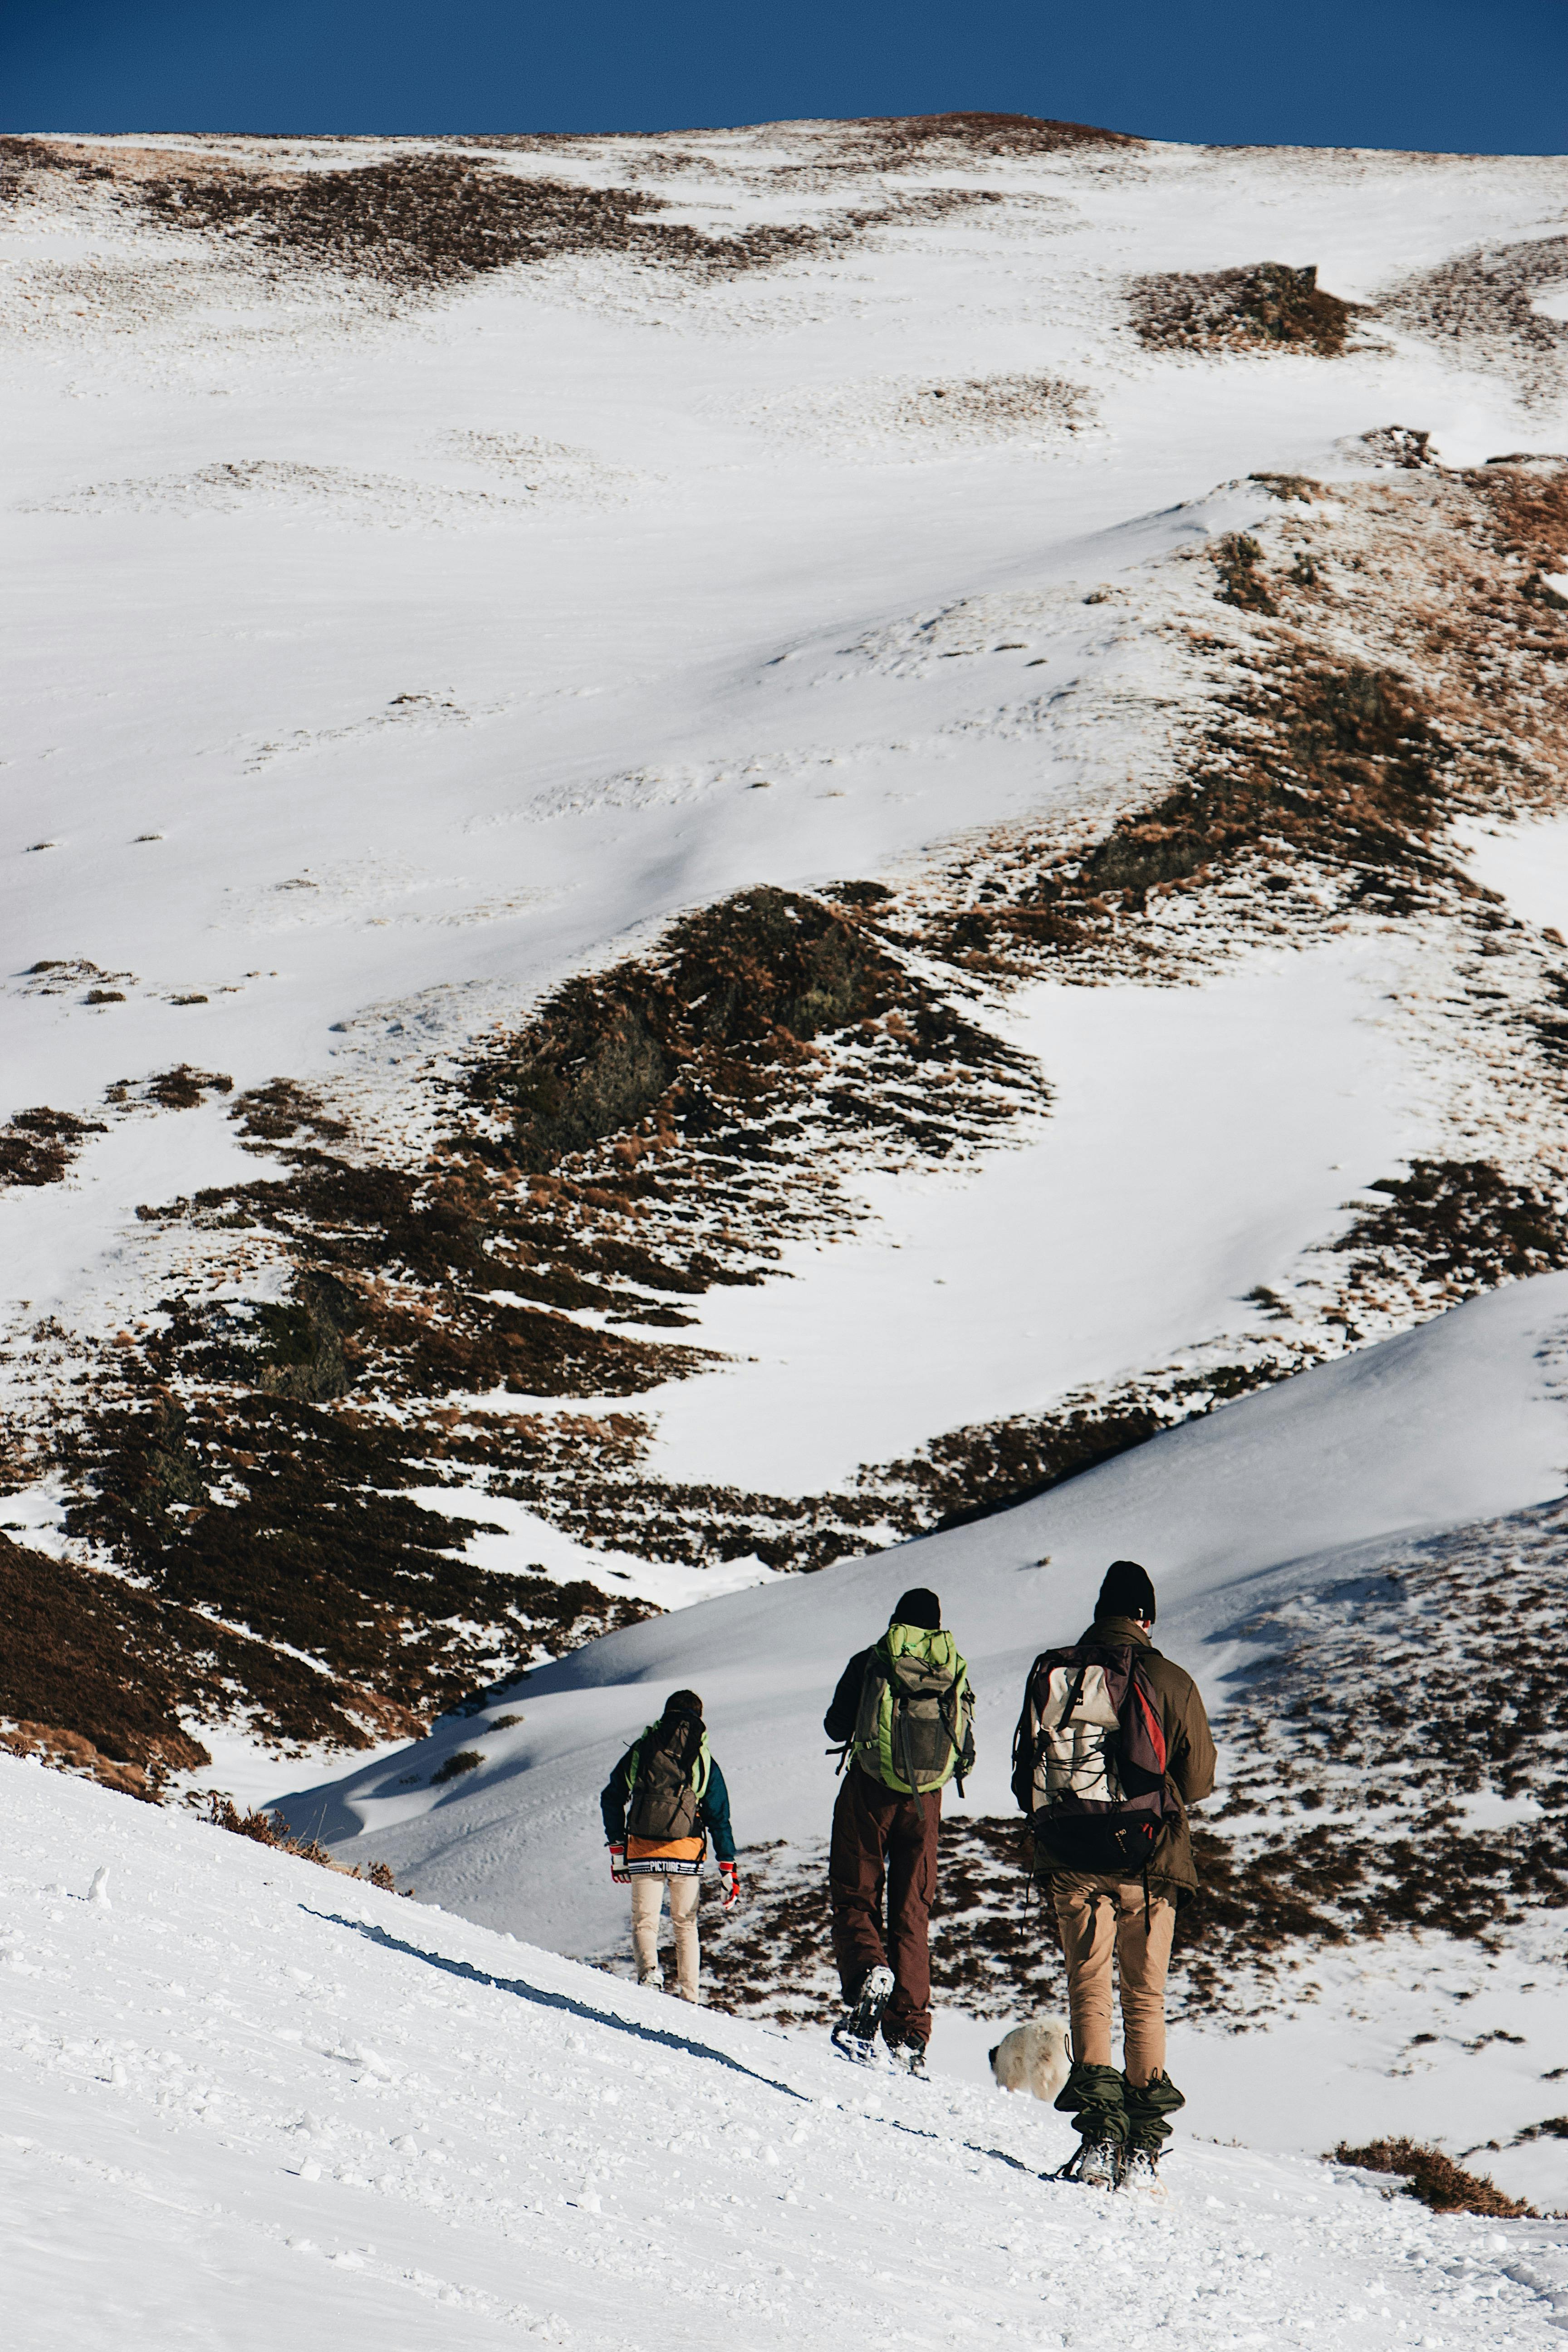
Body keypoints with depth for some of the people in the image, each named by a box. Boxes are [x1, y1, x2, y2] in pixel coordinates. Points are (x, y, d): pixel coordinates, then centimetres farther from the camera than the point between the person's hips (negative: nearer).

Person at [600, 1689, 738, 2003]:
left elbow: (611, 1798, 8)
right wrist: (728, 1870, 8)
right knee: (686, 1924, 14)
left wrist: (617, 1850, 14)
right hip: (686, 1852, 0)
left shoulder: (641, 1750, 9)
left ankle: (649, 1968, -24)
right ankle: (689, 1995, 5)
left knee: (644, 1921, 6)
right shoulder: (704, 1761, 8)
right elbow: (719, 1817, 6)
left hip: (643, 1852, 0)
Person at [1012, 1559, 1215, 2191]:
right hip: (1146, 1860, -1)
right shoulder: (1169, 1682, -4)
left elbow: (1025, 1777, 8)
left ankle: (1099, 2134, -10)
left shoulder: (1051, 1674, 3)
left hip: (1070, 1860, 1)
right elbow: (1198, 1782, 3)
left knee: (1088, 1989, 5)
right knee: (1145, 1996, 8)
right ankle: (1143, 2146, 4)